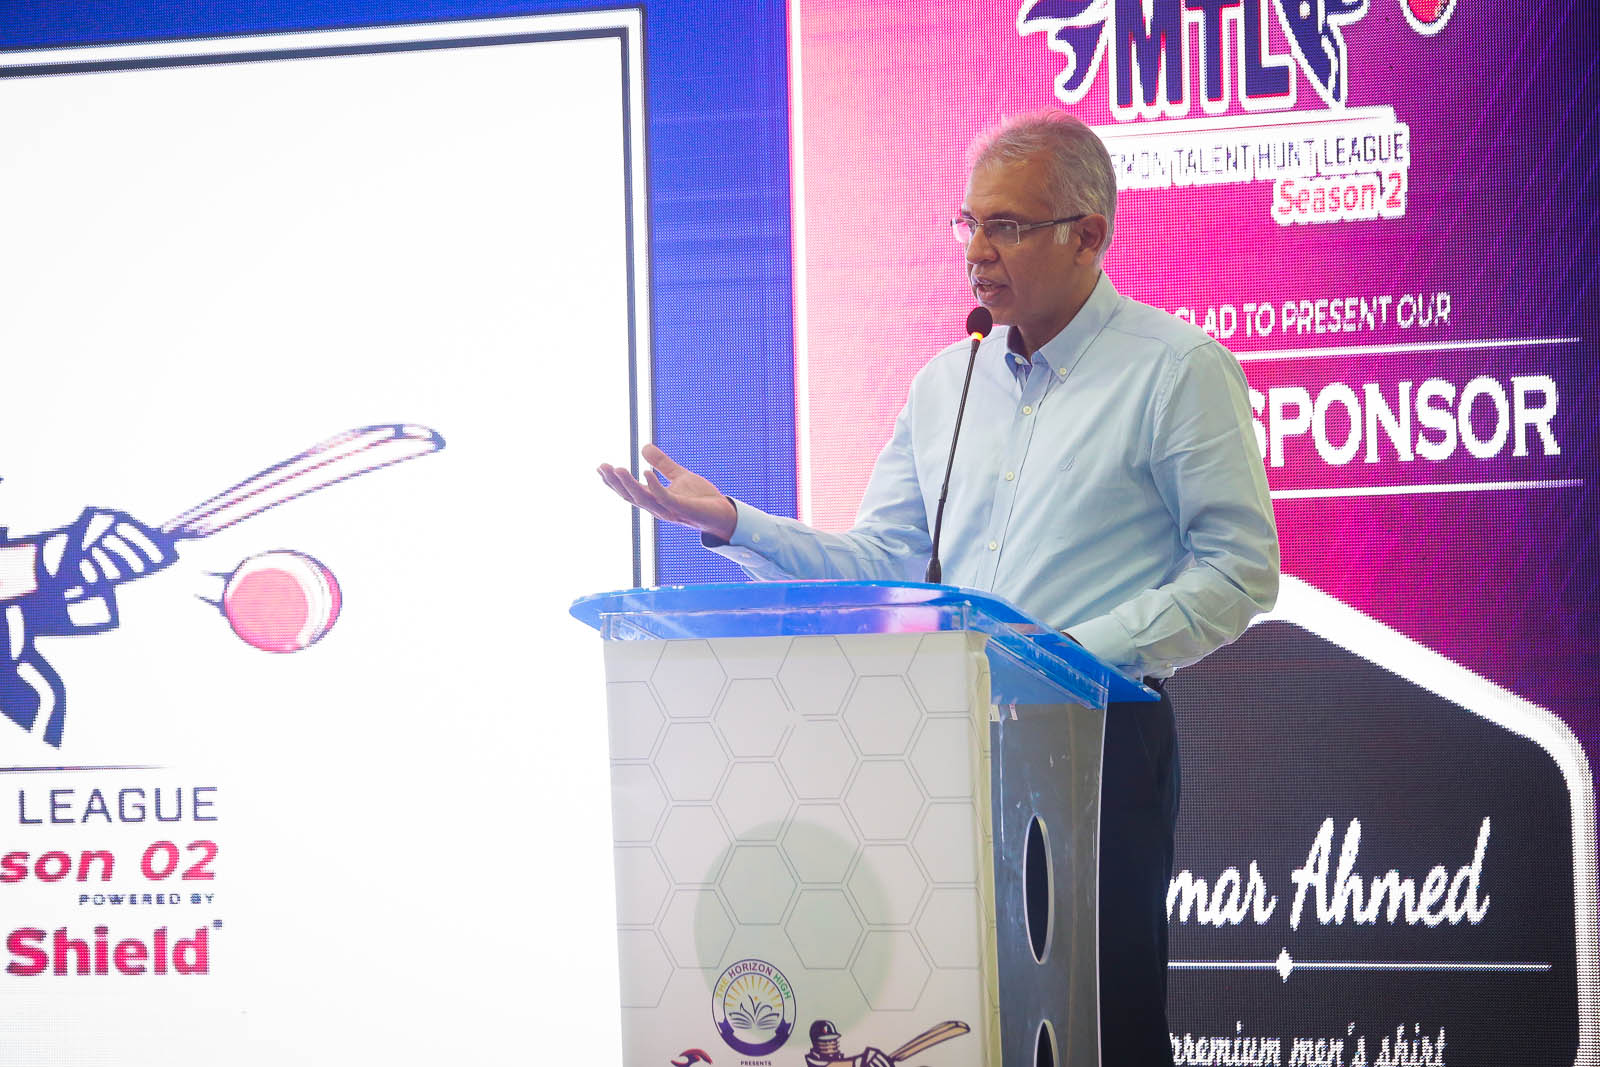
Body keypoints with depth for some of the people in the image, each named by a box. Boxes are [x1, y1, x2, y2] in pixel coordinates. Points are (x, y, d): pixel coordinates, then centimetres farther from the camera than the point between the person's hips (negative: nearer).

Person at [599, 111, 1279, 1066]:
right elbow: (884, 561, 14)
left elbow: (1238, 572, -8)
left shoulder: (1178, 369, -3)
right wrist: (733, 524, 1)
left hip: (1103, 741, -5)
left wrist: (1080, 654, -17)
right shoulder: (946, 381, 15)